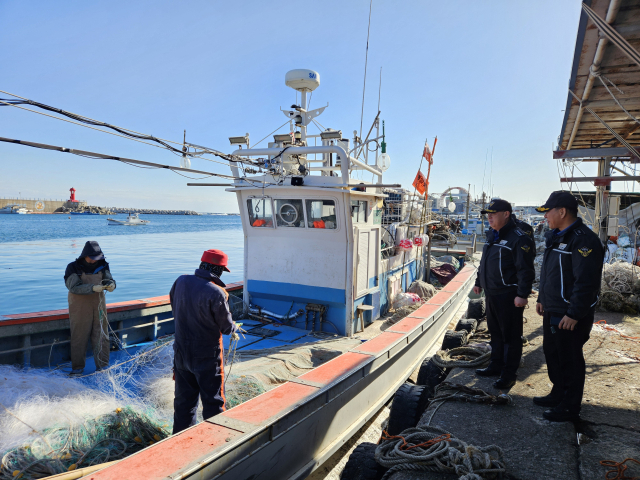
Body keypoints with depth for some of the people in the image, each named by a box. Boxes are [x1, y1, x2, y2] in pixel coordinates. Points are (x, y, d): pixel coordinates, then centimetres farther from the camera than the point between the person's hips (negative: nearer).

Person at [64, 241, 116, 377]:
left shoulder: (102, 265, 2)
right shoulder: (73, 268, -10)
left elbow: (109, 279, -3)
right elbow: (74, 287, -20)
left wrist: (111, 285, -28)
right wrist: (93, 288, -33)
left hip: (98, 304, 3)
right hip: (80, 307, -3)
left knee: (101, 335, 6)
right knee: (79, 336, 4)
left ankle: (102, 366, 17)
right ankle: (78, 368, 17)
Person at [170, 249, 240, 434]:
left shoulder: (180, 282, -6)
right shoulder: (216, 293, -24)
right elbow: (226, 327, -14)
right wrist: (235, 328, 9)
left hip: (181, 354, 6)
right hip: (207, 356, -6)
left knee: (183, 400, 20)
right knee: (213, 402, 10)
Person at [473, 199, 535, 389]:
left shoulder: (519, 239, -14)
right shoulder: (492, 236, 13)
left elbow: (525, 270, -18)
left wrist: (522, 294, -22)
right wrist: (479, 282, 23)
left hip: (509, 297, -9)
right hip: (491, 294, 9)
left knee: (510, 336, 2)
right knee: (495, 332, 18)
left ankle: (509, 374, 13)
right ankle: (496, 366, 32)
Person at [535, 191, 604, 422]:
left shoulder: (583, 240, -21)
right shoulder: (556, 236, 11)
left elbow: (586, 282, -25)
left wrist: (574, 314, -24)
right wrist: (542, 299, 19)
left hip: (570, 317, -10)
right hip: (552, 311, 10)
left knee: (570, 360, 4)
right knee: (552, 353, 20)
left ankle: (570, 407, 19)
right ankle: (558, 394, 37)